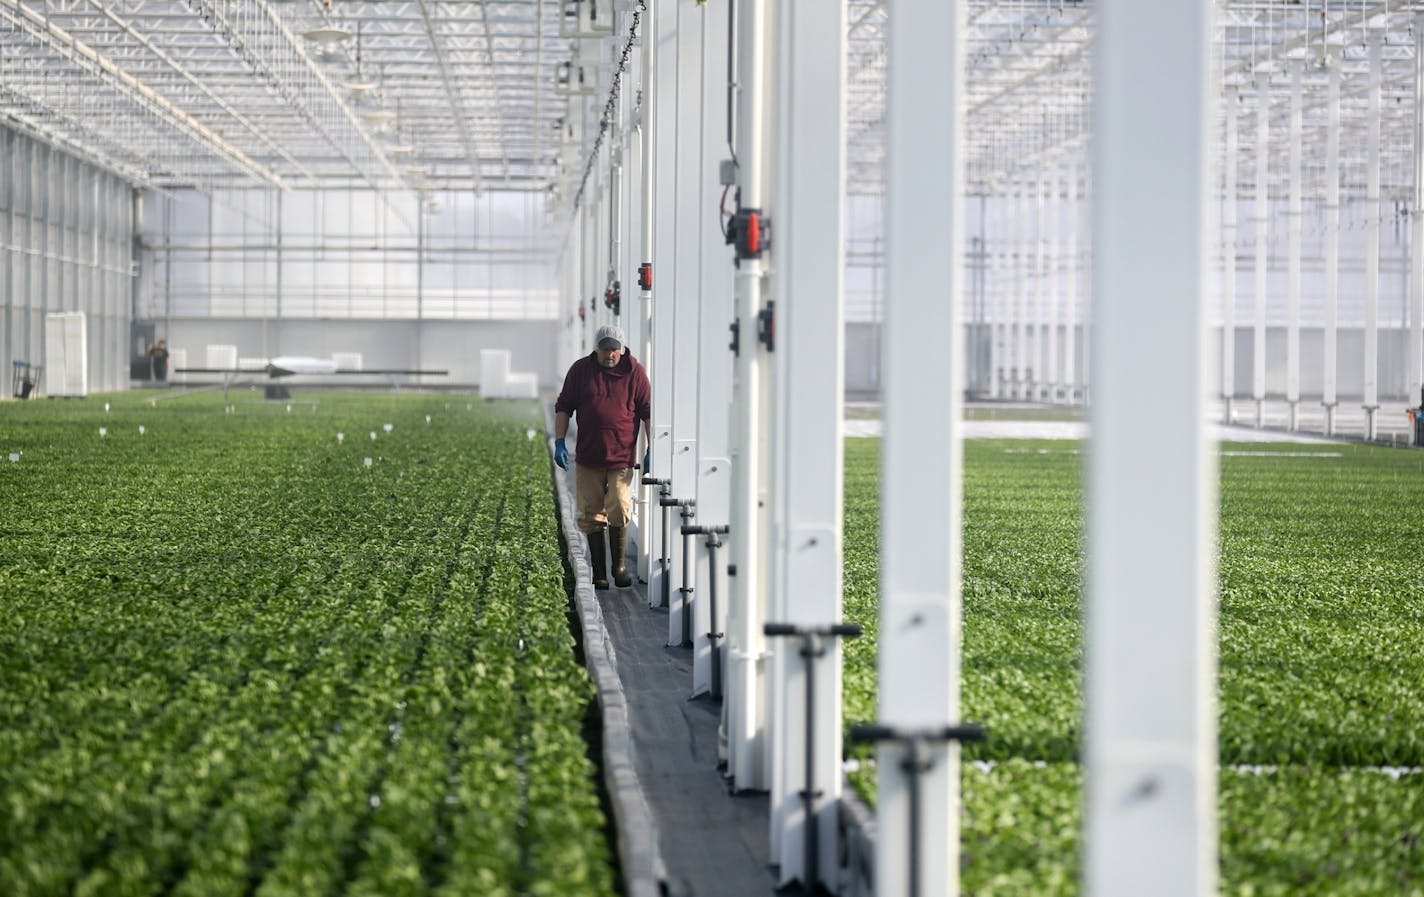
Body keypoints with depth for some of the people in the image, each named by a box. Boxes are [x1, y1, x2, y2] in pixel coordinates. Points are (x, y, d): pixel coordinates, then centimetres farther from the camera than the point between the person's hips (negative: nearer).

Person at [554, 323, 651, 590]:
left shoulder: (634, 372, 0)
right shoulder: (580, 370, 4)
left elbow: (648, 412, 2)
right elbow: (563, 407, 10)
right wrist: (559, 442, 0)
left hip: (622, 457, -2)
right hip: (588, 457, 2)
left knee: (619, 511, -11)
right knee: (592, 516, 4)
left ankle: (620, 565, 8)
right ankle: (599, 572, 13)